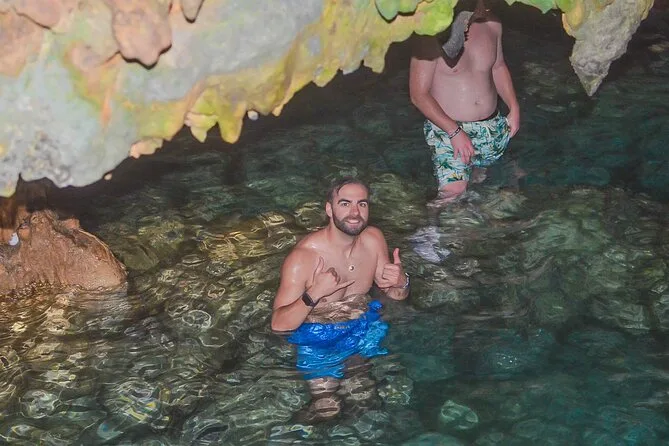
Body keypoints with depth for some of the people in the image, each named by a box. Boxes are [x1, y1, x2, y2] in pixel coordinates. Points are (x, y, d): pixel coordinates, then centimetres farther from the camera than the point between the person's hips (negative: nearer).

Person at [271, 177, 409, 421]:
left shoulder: (374, 239, -6)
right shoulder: (303, 257, -22)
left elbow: (394, 294, 8)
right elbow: (278, 325, -21)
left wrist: (401, 283, -16)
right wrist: (314, 295, -37)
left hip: (366, 329, 5)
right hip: (319, 340, -5)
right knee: (327, 414, -18)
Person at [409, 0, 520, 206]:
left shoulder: (492, 25, -2)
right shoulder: (433, 37, -20)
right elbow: (418, 95, -16)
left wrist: (514, 108, 8)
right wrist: (455, 132, -21)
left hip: (492, 126, 6)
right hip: (448, 129, -6)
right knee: (453, 191, -16)